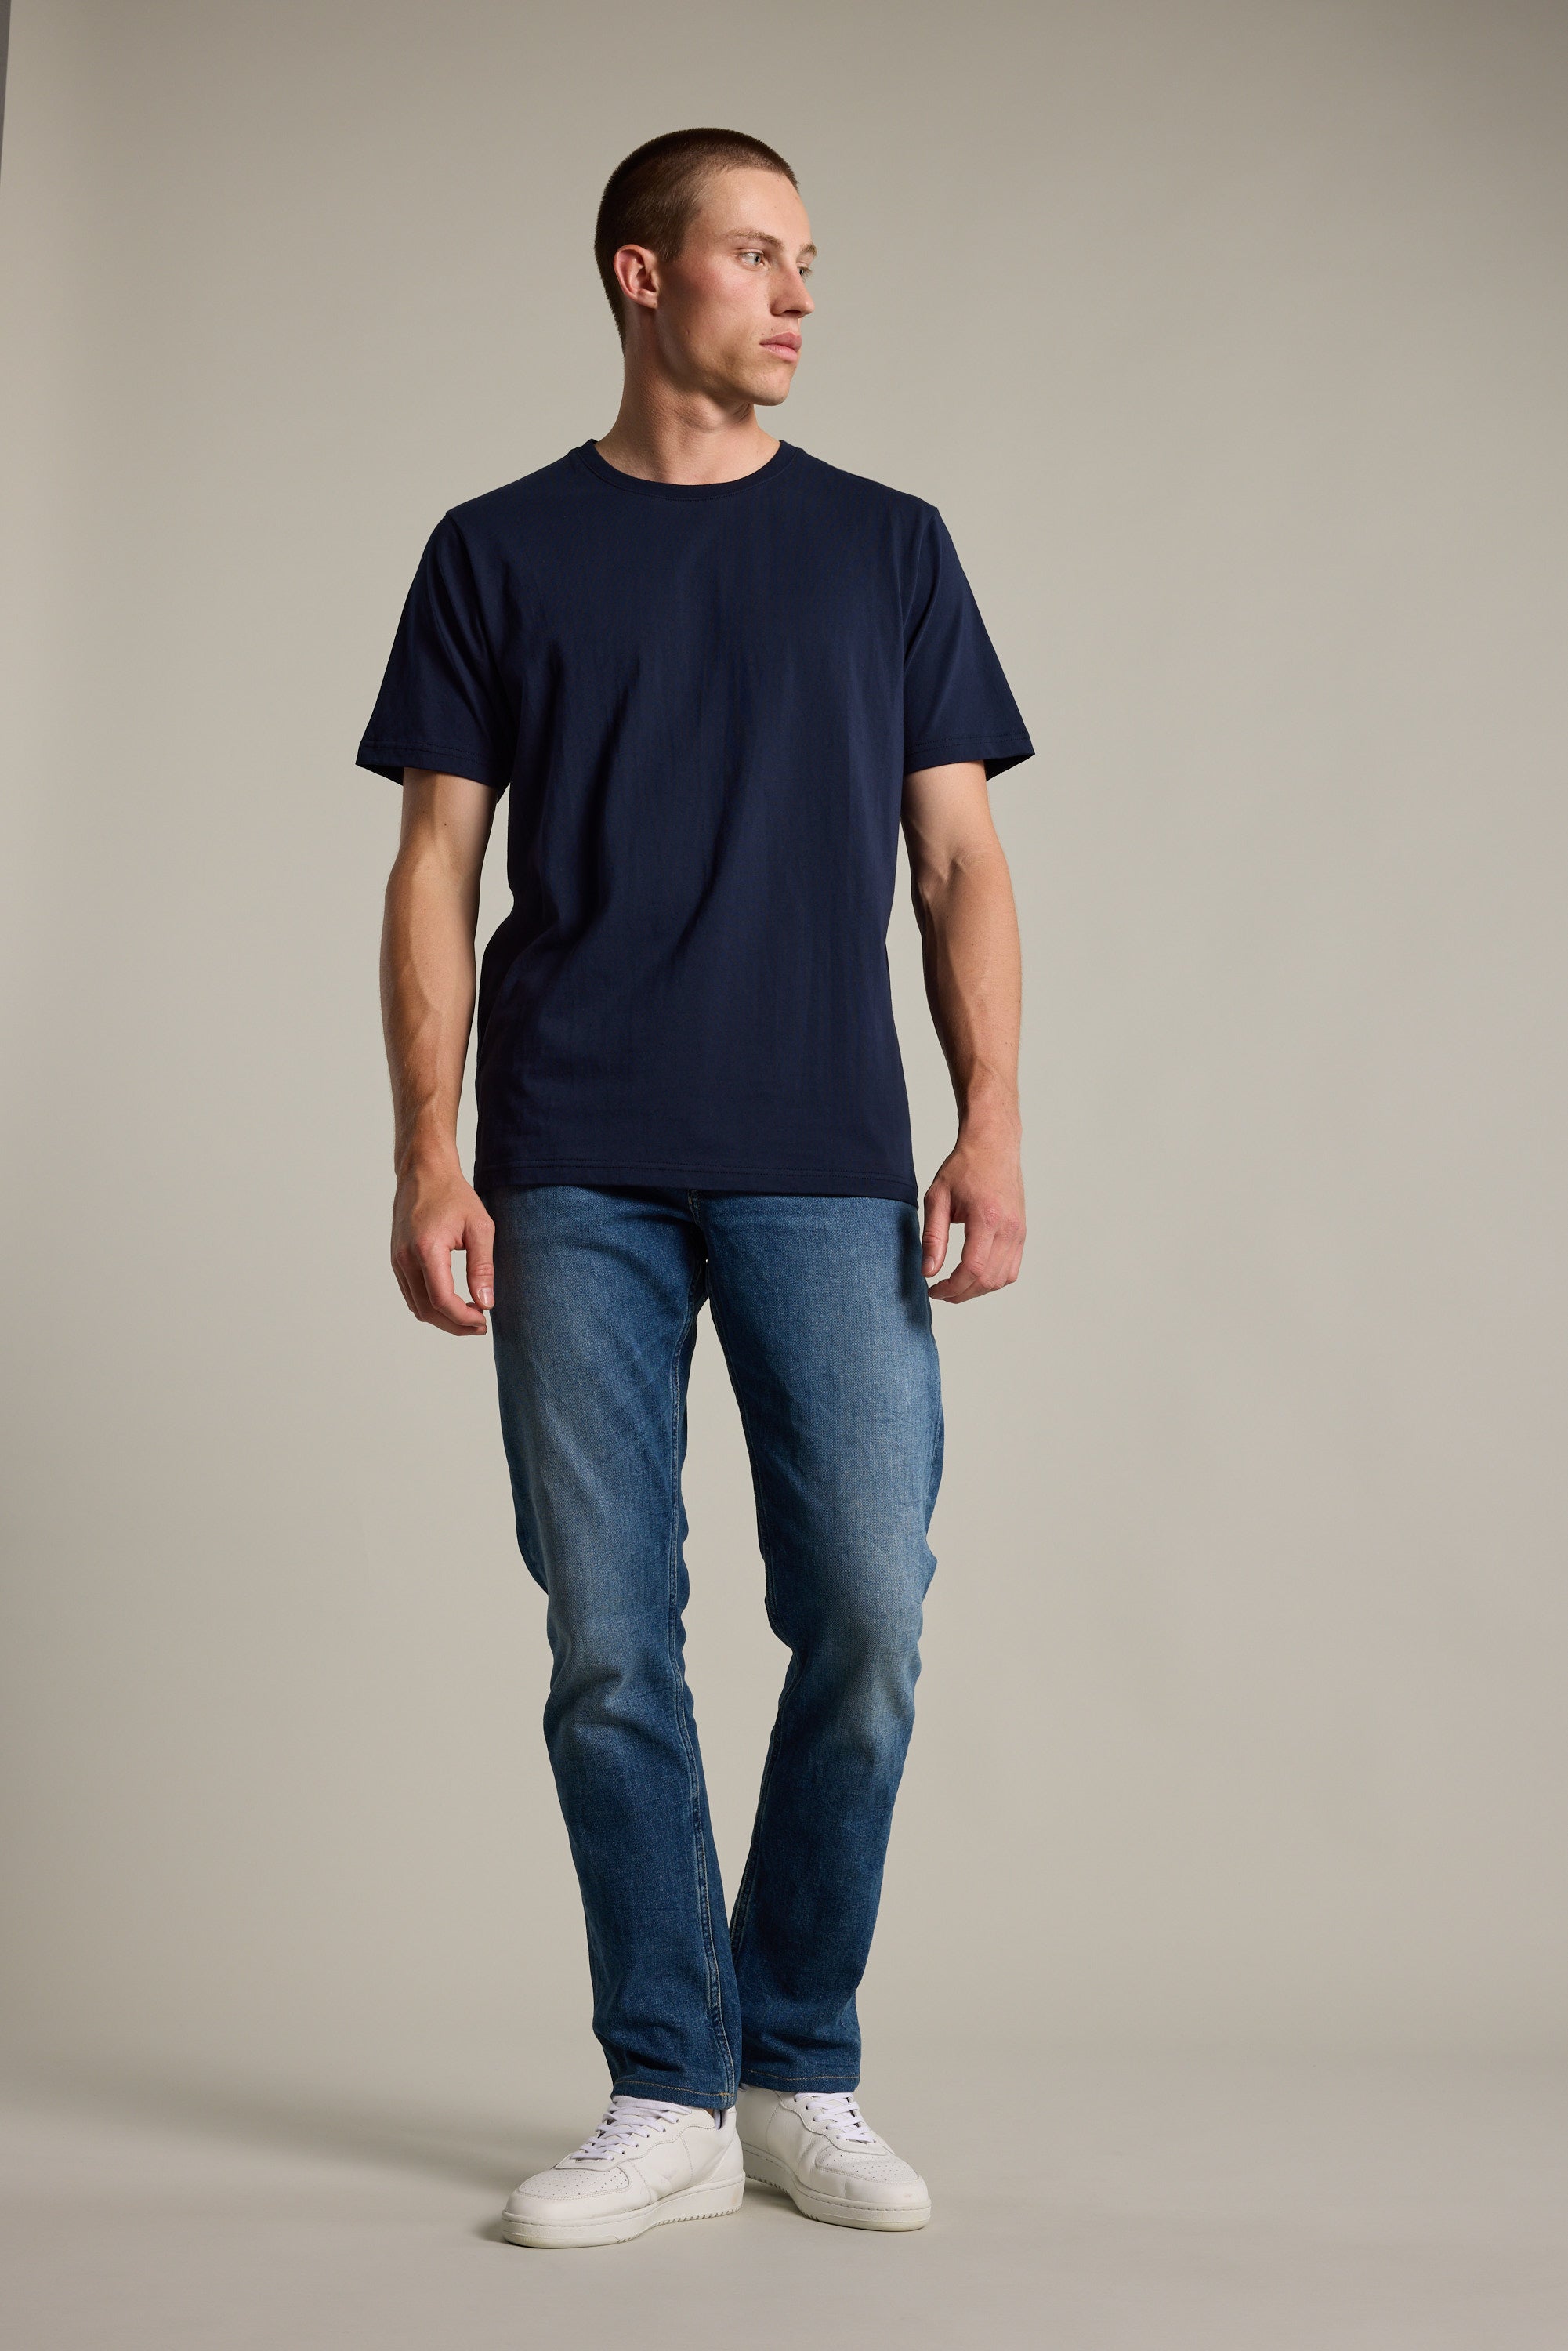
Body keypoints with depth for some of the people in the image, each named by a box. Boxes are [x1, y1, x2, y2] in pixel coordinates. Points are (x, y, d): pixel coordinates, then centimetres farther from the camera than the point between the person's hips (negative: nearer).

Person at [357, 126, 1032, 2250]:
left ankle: (802, 2072, 16)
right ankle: (670, 2099, 13)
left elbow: (960, 857, 8)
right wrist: (429, 1158, -5)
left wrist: (995, 1124, -5)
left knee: (867, 1619, -3)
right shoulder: (502, 554, 9)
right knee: (612, 1644, 2)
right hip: (578, 1182, 0)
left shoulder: (888, 547, 12)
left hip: (828, 1175, 1)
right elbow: (438, 870, 6)